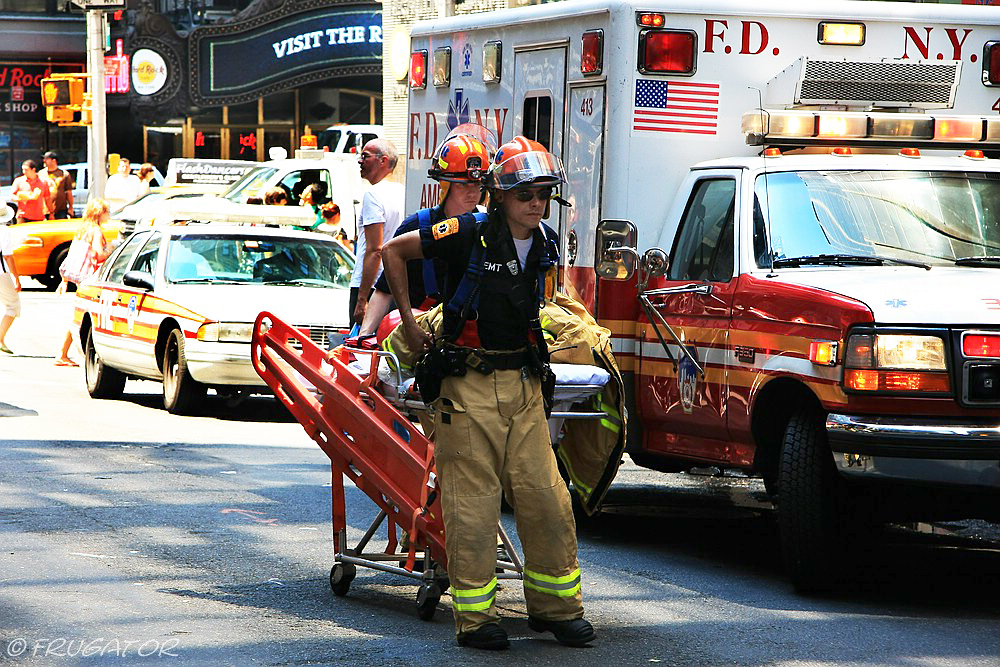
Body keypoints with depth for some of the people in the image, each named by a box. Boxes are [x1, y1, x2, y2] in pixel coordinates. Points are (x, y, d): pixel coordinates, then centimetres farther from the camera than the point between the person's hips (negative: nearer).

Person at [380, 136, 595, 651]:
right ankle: (475, 617, 5)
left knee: (546, 497, 3)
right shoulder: (468, 236, -11)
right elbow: (393, 251, -2)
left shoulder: (545, 243, 7)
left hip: (524, 384, 5)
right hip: (469, 385, -5)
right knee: (472, 503, -2)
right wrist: (409, 323, 1)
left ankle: (555, 606, 15)